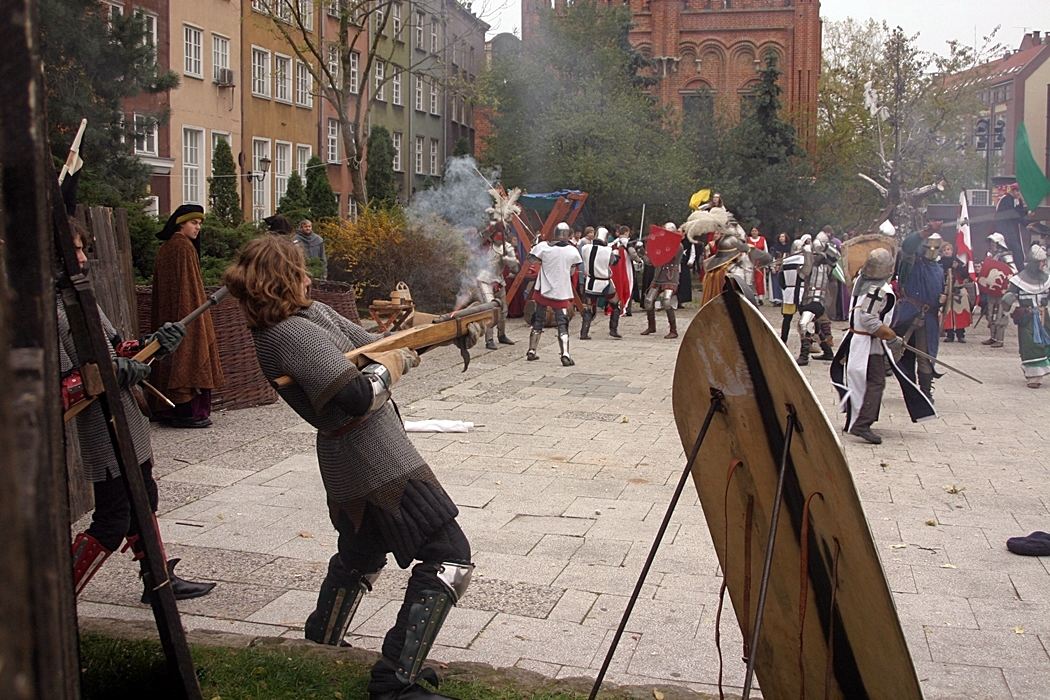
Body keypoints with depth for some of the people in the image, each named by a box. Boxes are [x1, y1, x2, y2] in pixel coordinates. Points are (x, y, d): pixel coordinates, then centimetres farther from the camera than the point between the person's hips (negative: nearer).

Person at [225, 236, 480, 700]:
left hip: (346, 465, 10)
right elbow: (357, 396, -31)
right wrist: (387, 369, -11)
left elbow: (376, 345, 13)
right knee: (450, 558, -6)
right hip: (380, 464, -10)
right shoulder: (292, 333, -22)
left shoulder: (313, 314, 9)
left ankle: (319, 649, 43)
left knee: (360, 557, 30)